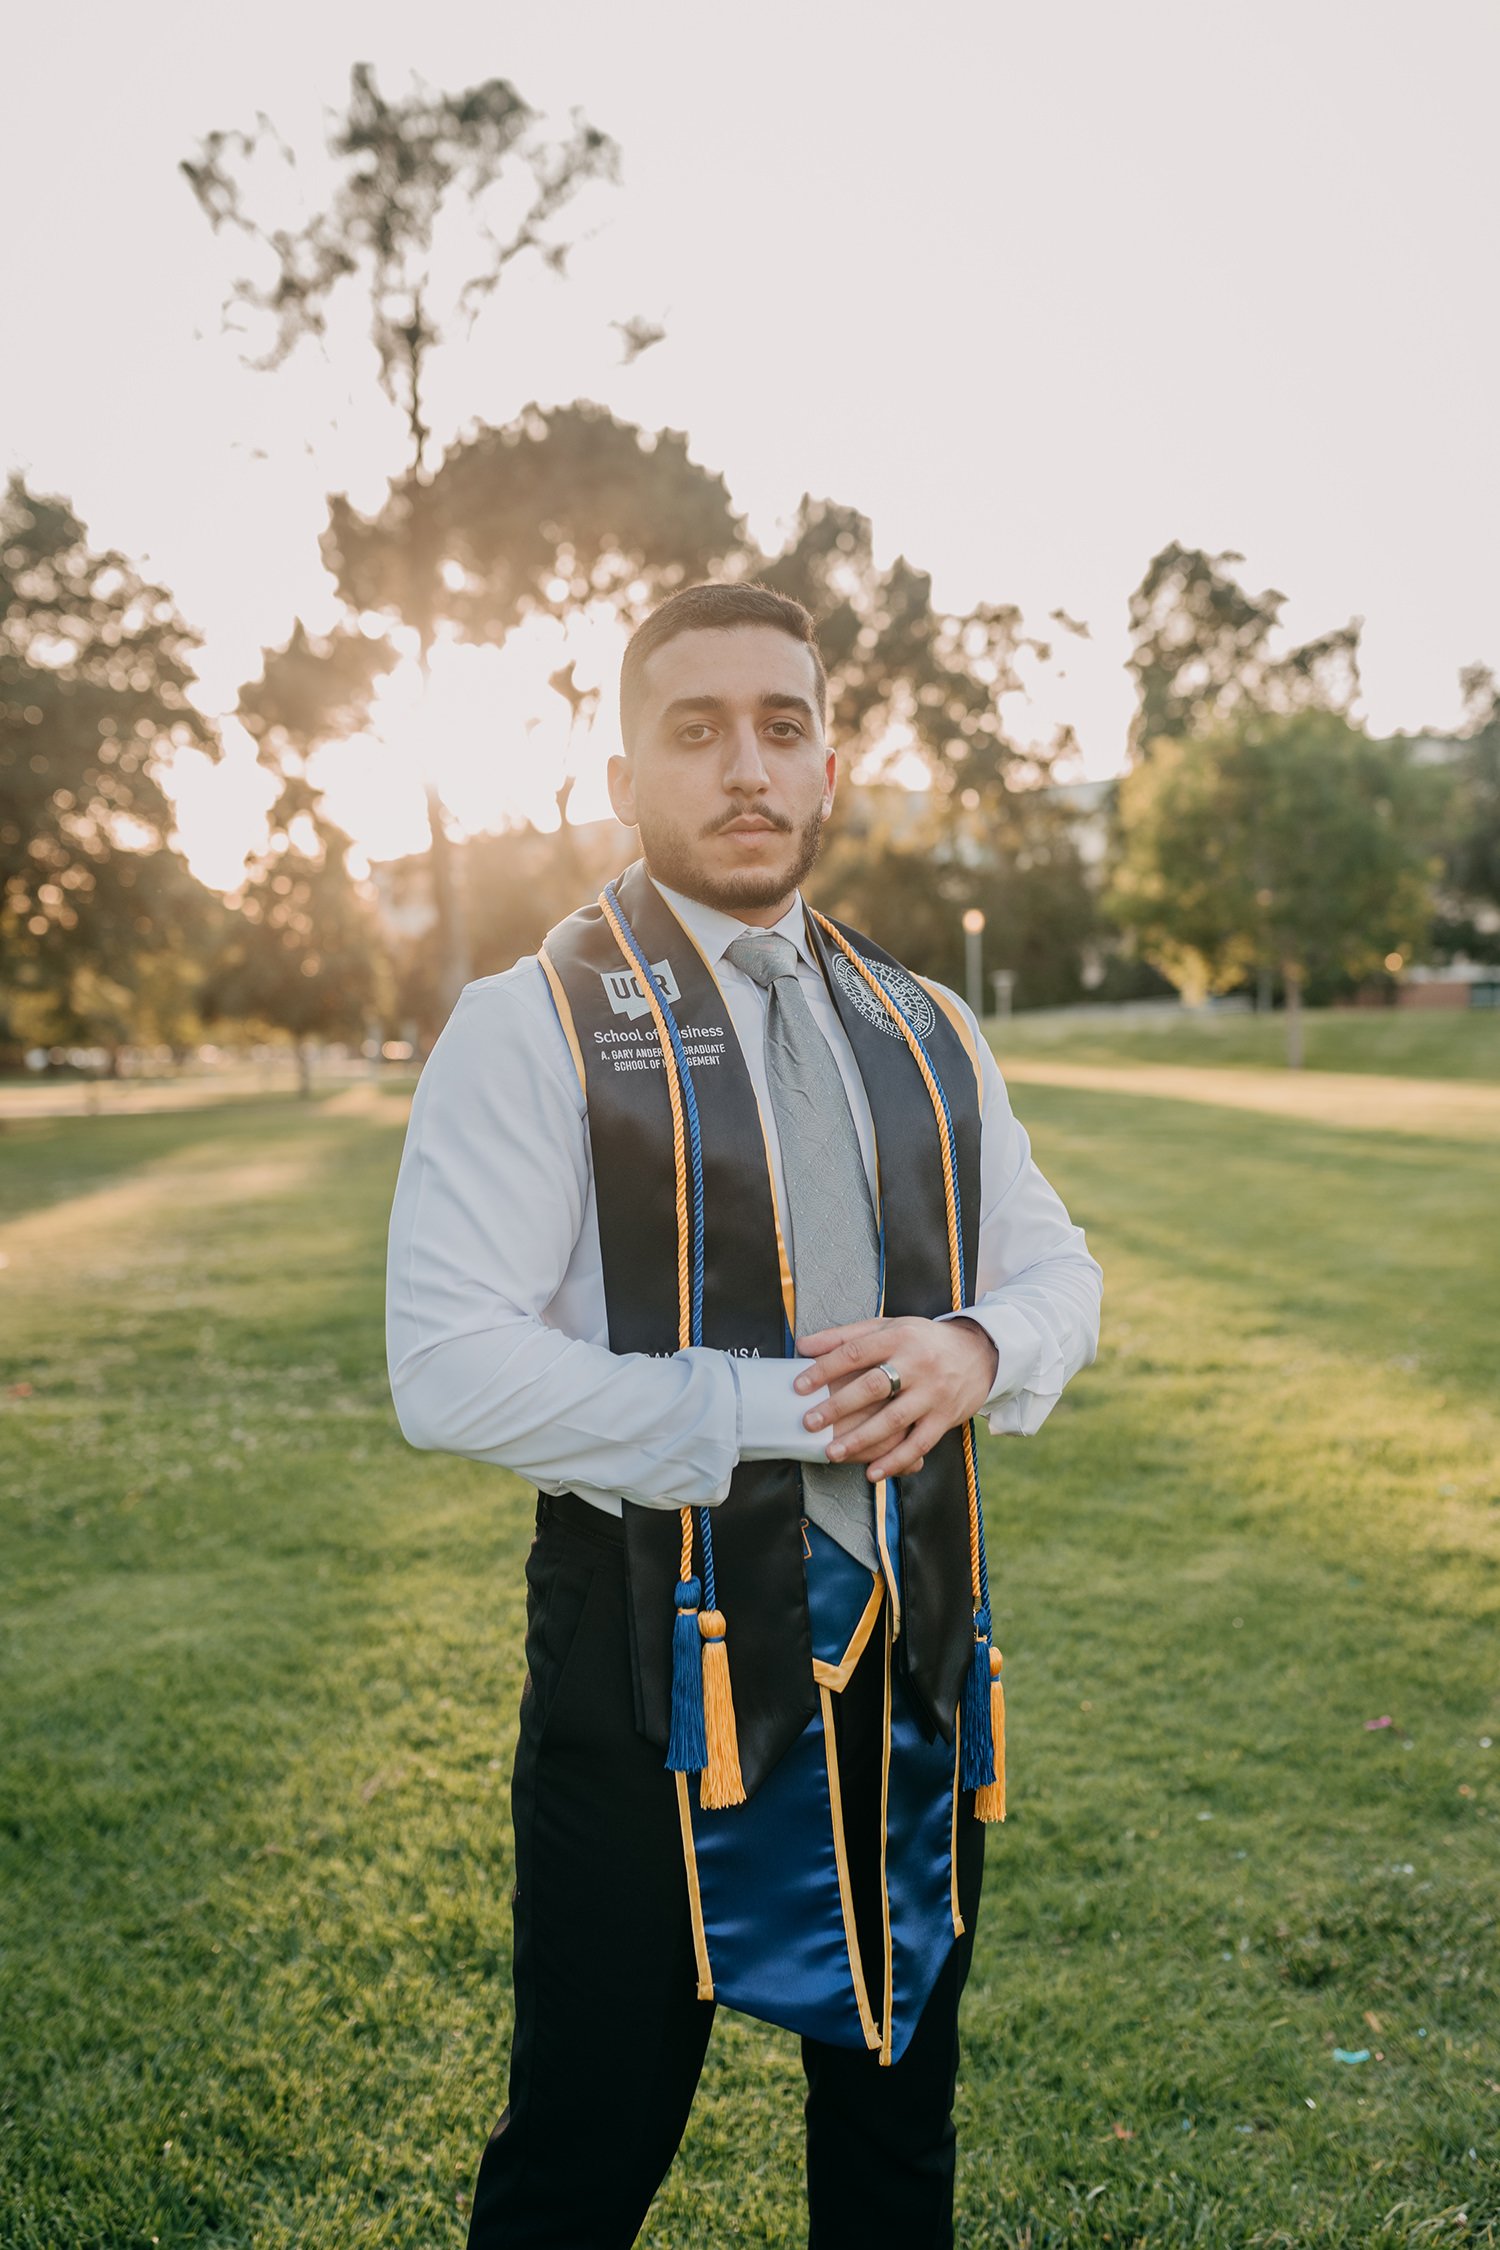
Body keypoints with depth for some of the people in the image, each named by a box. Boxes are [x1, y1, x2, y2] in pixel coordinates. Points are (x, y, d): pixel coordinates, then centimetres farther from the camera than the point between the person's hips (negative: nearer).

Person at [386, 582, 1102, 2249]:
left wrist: (973, 1348, -10)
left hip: (917, 1639, 5)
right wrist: (786, 1410, -20)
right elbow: (450, 1370, -18)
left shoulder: (925, 1032, 8)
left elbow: (1058, 1269, 14)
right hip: (662, 1654, -5)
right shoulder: (532, 1025, -10)